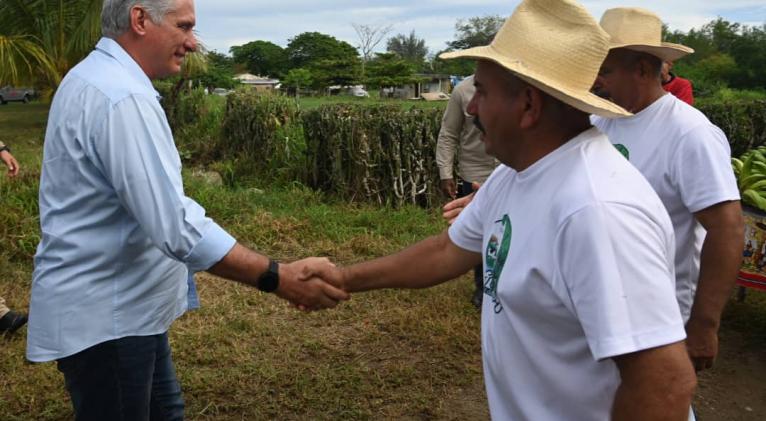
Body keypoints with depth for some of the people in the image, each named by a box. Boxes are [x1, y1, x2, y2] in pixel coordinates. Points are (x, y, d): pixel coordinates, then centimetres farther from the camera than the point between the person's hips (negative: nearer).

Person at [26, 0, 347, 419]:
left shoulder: (97, 77, 11)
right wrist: (277, 278, -28)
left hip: (121, 305, 10)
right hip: (104, 315, -10)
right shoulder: (123, 97, -25)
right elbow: (177, 227, -32)